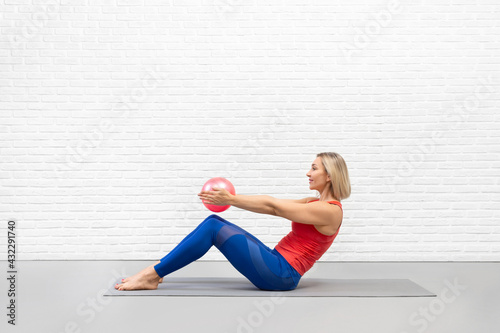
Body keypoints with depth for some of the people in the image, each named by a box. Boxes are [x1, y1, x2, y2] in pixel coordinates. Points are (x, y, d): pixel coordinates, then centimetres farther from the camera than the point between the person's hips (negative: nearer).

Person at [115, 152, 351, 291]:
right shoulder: (315, 203, 17)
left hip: (281, 275, -9)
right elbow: (272, 204, 14)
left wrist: (230, 200, -12)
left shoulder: (329, 210, -12)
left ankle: (153, 275, -11)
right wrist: (231, 198, 6)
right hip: (277, 264, 9)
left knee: (213, 227, -15)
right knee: (214, 221, -1)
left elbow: (273, 207, -14)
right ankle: (158, 269, -2)